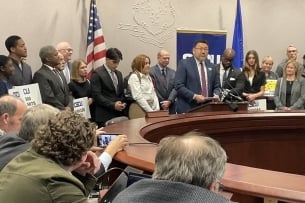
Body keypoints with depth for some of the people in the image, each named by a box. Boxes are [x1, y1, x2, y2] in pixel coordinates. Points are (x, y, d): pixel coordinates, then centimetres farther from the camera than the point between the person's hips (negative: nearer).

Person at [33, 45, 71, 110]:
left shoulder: (59, 72, 18)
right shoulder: (40, 75, -10)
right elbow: (48, 98, -17)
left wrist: (69, 107, 0)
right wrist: (63, 109, -13)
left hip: (66, 112, 7)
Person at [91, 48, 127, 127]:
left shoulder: (119, 73, 17)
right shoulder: (97, 74, -6)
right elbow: (96, 95, -12)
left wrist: (122, 103, 3)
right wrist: (113, 105, -17)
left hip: (120, 114, 6)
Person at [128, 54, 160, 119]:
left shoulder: (148, 77, 17)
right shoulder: (134, 77, -6)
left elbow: (153, 93, 13)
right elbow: (138, 96, -14)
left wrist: (157, 109, -1)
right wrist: (150, 111, -15)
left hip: (152, 108, 7)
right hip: (140, 109, -7)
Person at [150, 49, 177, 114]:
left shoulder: (173, 72, 12)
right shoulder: (151, 71, -5)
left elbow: (175, 88, 4)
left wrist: (169, 101, -11)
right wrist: (162, 104, -9)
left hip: (171, 107, 4)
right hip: (158, 107, -4)